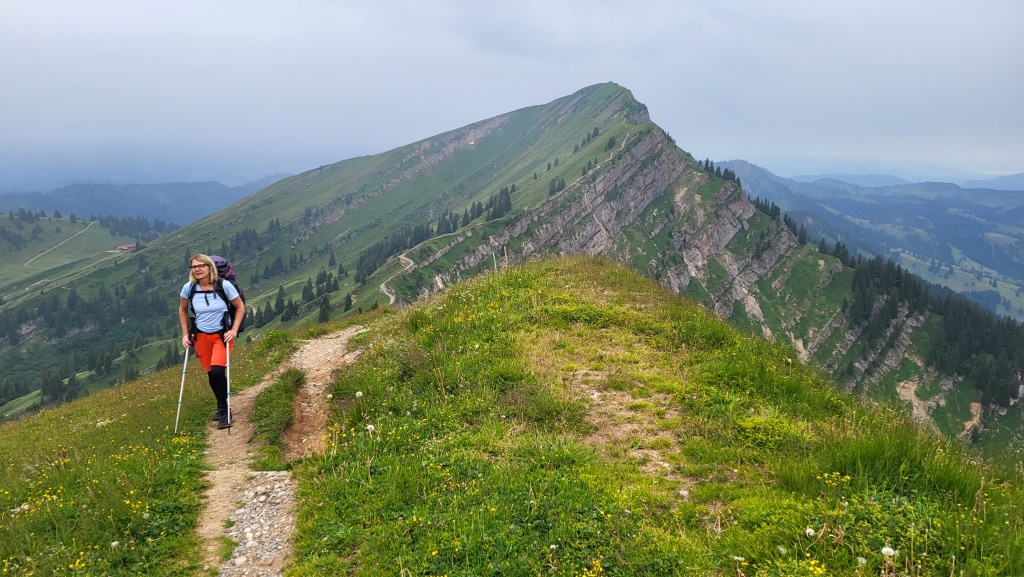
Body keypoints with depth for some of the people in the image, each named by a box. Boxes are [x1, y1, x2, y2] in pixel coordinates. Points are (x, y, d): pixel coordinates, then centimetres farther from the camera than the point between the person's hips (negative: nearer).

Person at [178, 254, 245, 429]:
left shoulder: (224, 286, -16)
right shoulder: (189, 288, -8)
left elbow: (240, 307, -4)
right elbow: (183, 310, 11)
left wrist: (234, 330, -12)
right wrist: (185, 334, 6)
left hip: (222, 335, -3)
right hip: (201, 336, 3)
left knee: (217, 371, -19)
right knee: (211, 374, 8)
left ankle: (224, 411, -2)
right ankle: (221, 407, 31)